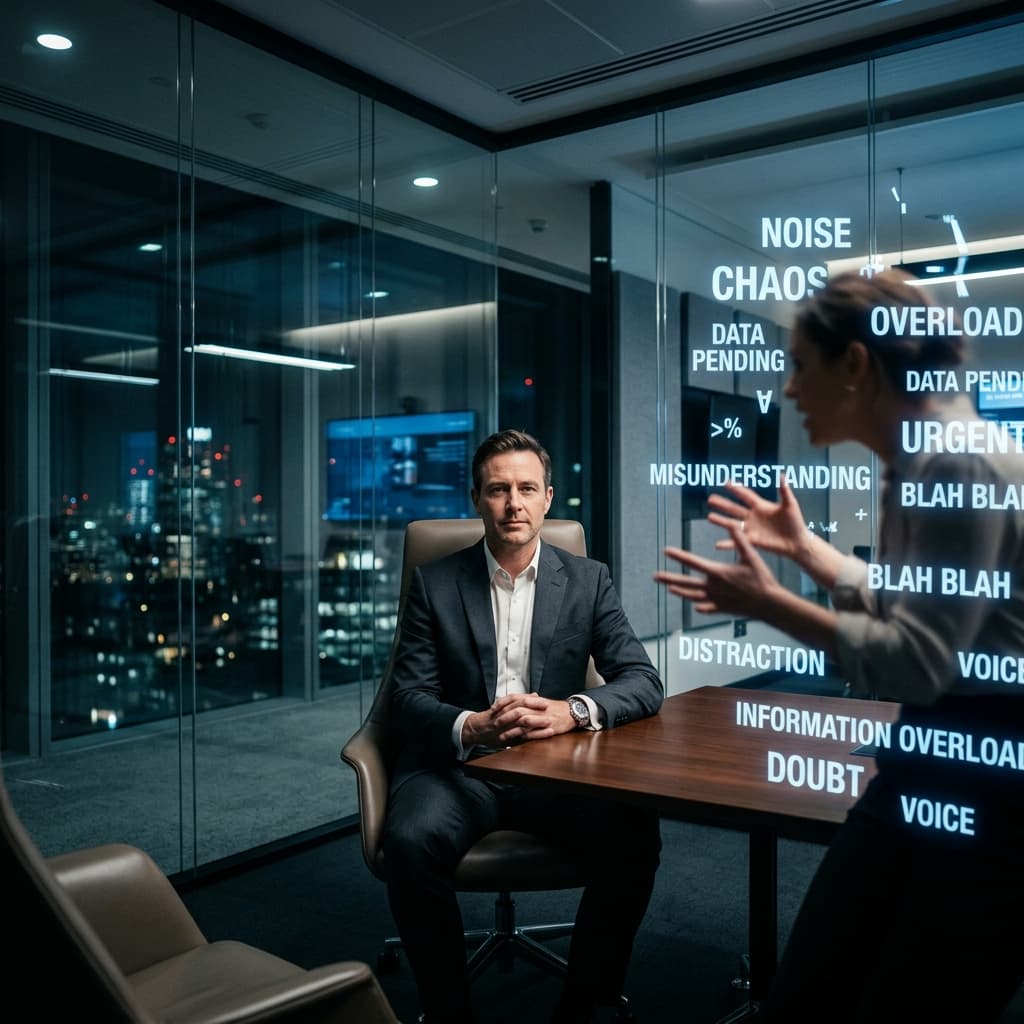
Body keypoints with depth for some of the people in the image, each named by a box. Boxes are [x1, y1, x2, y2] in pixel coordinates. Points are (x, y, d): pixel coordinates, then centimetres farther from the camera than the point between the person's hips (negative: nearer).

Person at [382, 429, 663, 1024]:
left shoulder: (588, 581, 7)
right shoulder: (436, 584, 4)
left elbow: (644, 682, 0)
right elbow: (411, 697, -1)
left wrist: (571, 711, -22)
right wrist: (471, 728, -24)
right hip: (459, 766, -1)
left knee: (634, 834, -26)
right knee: (410, 840, -31)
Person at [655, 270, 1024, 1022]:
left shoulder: (959, 462, -22)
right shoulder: (915, 461, 8)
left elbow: (917, 663, -26)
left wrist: (768, 604, -21)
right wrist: (803, 545, 21)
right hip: (930, 763, 9)